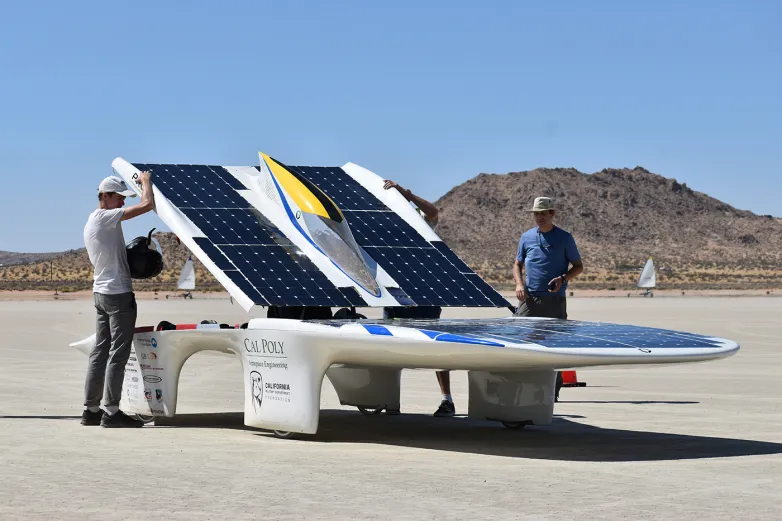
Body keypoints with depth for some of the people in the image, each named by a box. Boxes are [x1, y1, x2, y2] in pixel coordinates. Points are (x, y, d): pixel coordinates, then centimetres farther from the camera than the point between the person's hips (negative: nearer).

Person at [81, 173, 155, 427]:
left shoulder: (91, 222, 16)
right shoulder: (106, 218, -13)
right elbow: (147, 205, -19)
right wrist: (145, 180, -2)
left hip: (100, 292, 10)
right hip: (118, 294, -10)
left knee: (100, 352, 11)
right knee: (117, 354, -6)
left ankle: (91, 410, 13)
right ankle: (111, 411, -6)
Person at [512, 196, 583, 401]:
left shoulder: (564, 238, 3)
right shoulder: (526, 237, 11)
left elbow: (578, 266, 8)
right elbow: (518, 264, 19)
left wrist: (562, 279, -11)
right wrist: (519, 283, 0)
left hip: (555, 300, -2)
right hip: (529, 298, 2)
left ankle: (552, 390, 7)